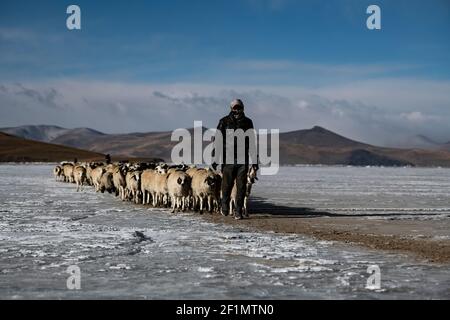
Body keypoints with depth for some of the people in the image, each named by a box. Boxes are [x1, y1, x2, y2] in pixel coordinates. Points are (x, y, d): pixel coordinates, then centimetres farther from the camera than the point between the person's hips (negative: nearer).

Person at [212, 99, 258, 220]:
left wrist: (255, 159, 15)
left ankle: (238, 212, 4)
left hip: (243, 160, 2)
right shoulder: (224, 122, 2)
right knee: (227, 185, 2)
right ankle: (225, 206, 27)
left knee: (241, 186, -1)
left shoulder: (248, 122, 10)